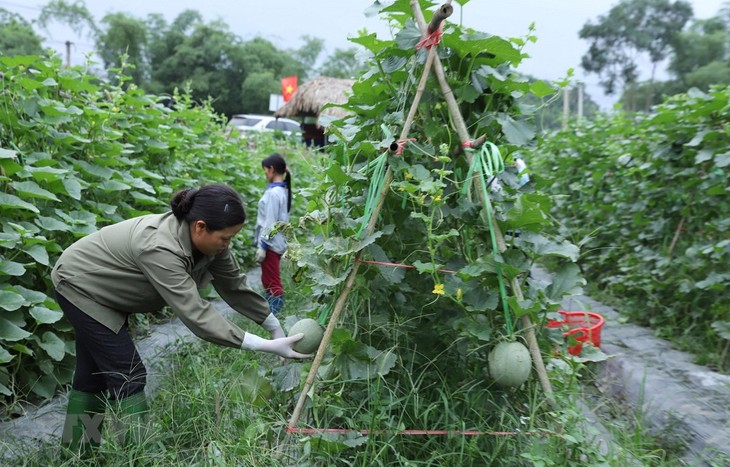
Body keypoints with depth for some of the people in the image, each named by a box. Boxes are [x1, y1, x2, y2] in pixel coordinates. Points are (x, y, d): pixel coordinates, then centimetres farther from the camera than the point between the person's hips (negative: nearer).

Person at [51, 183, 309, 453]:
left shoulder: (208, 239, -18)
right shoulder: (160, 248, -42)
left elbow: (234, 285, -8)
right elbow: (195, 314, -44)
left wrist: (275, 326, -8)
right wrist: (267, 346, -45)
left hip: (103, 290, 9)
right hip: (80, 285, -8)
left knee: (94, 373, 17)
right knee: (127, 375, -9)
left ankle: (78, 450, 32)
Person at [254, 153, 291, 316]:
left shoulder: (274, 192, -18)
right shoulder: (283, 190, 9)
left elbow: (270, 222, -20)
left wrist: (262, 246, -18)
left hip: (271, 243, -10)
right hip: (276, 241, 10)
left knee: (272, 283, -3)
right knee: (268, 281, 18)